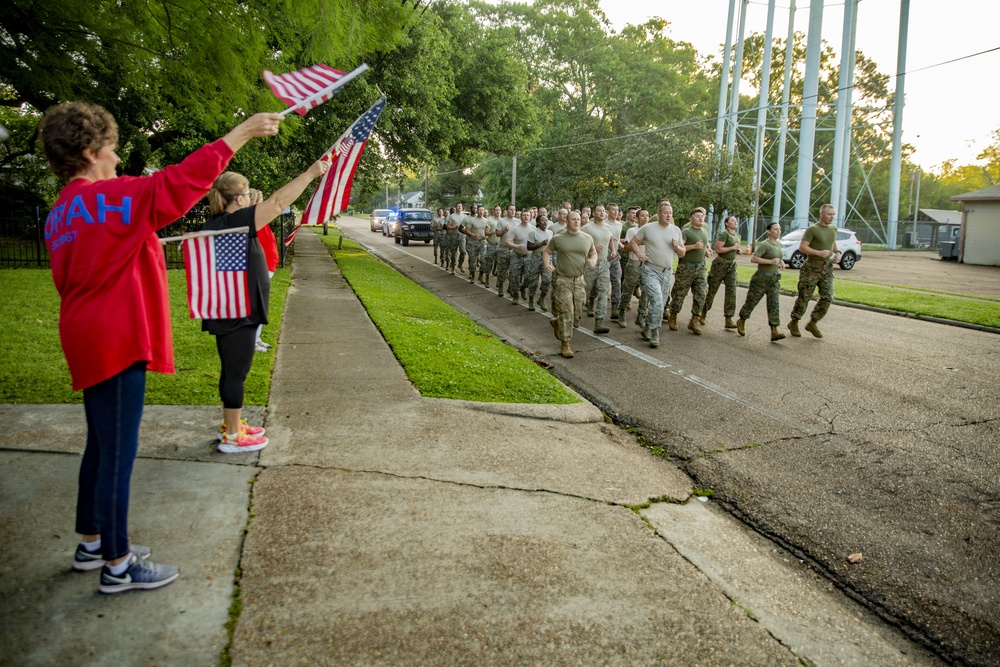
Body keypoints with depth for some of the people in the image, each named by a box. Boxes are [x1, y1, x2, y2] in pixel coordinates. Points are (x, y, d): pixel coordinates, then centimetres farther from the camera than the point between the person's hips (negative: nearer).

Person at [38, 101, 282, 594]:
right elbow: (180, 183, -21)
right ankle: (117, 565, 6)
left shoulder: (60, 215, 14)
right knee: (118, 453, -3)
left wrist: (143, 248, 18)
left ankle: (91, 543, 33)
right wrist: (241, 133, -17)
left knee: (101, 446, 20)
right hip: (116, 343, -10)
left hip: (91, 343, 10)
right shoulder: (109, 197, -15)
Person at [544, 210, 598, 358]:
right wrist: (547, 264, -11)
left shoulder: (587, 238, 5)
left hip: (579, 280, 4)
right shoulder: (557, 239, -2)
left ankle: (557, 322, 37)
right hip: (562, 280, -4)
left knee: (577, 315, 7)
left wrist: (593, 261, -4)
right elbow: (546, 252, 8)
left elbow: (593, 253, 18)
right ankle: (565, 345, 1)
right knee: (566, 312, -8)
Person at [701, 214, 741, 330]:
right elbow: (718, 249, -20)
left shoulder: (737, 236, 14)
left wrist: (738, 250, 5)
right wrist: (733, 247, -15)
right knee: (712, 290, 3)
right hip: (720, 264, -7)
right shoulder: (724, 234, -11)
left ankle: (729, 320, -4)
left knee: (731, 292, -3)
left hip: (732, 265, 7)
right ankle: (703, 314, 18)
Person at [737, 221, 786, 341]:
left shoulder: (779, 245, 11)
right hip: (761, 278, -6)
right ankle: (741, 322, 30)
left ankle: (774, 332, -11)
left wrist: (781, 261, 7)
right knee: (752, 301, 6)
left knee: (774, 304, -4)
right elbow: (753, 259, -22)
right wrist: (770, 262, -25)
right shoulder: (764, 244, -14)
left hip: (774, 279, 6)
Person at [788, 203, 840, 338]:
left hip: (827, 268, 6)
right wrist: (819, 253, -24)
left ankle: (812, 324, 12)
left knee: (827, 297, -2)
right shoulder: (813, 229, -10)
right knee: (804, 297, 1)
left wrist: (837, 252, 9)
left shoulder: (833, 229, 11)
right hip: (812, 267, -6)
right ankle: (793, 323, 16)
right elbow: (802, 247, -14)